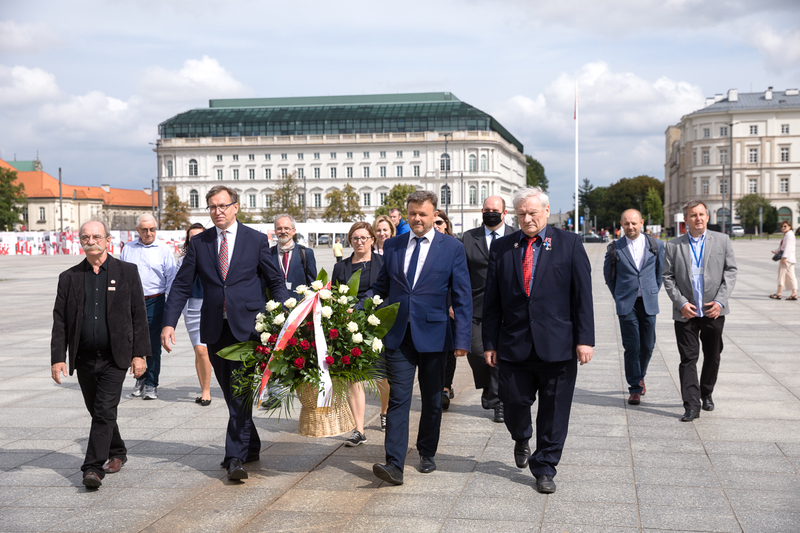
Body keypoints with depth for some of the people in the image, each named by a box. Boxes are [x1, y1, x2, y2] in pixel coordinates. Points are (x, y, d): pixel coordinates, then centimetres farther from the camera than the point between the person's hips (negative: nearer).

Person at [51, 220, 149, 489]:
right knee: (97, 412, 13)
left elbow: (139, 315, 0)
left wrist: (139, 354, -6)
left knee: (104, 412, -10)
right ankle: (117, 453, 33)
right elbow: (60, 321, 6)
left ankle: (93, 468, -8)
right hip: (84, 359, 4)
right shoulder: (69, 278, 7)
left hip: (114, 358, -3)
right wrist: (57, 358, -3)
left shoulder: (127, 272, 1)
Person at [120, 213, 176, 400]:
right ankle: (141, 378, 26)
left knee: (153, 344, -2)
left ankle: (151, 383, 7)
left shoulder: (164, 249, 3)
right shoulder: (128, 249, 10)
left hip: (154, 302, -3)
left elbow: (171, 278, 4)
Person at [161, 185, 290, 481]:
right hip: (215, 328, 3)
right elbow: (182, 285, 8)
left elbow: (276, 281, 6)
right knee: (231, 393, 11)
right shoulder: (198, 243, 8)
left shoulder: (256, 240, 2)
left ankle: (235, 457, -7)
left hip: (247, 326, -3)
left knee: (241, 391, -9)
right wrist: (169, 323, -2)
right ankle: (251, 447, 28)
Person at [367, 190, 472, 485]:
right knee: (398, 399, -6)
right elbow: (381, 287, 14)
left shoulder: (452, 248, 0)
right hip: (398, 335, 1)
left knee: (432, 399, 12)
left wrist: (462, 338, -8)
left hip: (433, 334, -1)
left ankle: (426, 453, 30)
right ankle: (394, 465, -9)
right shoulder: (392, 246, 8)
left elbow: (462, 297, -1)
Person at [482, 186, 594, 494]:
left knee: (554, 411, 5)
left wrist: (584, 338, -7)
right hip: (514, 344, 1)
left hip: (557, 345, -1)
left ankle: (544, 469, 21)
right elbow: (492, 301, 7)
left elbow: (582, 294, -1)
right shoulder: (501, 248, 7)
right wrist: (490, 343, 4)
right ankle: (522, 439, 39)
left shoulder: (569, 244, 2)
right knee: (514, 402, 5)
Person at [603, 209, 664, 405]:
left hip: (648, 303, 2)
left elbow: (661, 271, 16)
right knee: (632, 347, -4)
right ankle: (635, 388, 3)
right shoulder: (615, 248, 0)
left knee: (647, 345, 7)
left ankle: (640, 376, 33)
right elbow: (608, 275, 12)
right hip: (626, 304, -2)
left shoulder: (655, 245, 3)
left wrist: (654, 291, 14)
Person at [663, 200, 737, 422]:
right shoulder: (673, 246, 2)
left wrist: (720, 301, -8)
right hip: (686, 312, -1)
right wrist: (681, 303, -11)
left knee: (712, 356, 13)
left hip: (714, 311, 1)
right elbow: (668, 278, 2)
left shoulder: (722, 240, 5)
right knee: (688, 358, -4)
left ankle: (706, 393, 34)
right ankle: (691, 405, -4)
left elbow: (730, 271, 3)